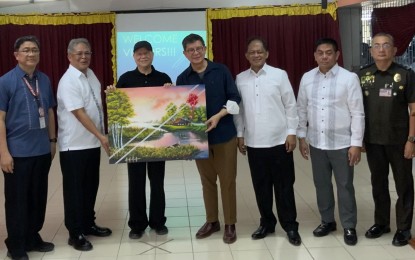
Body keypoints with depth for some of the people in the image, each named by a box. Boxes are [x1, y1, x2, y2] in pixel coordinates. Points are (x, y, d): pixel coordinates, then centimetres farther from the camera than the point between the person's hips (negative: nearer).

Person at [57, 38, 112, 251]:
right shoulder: (68, 81, -16)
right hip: (74, 145, -8)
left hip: (92, 142, 8)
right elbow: (79, 113, -23)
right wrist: (101, 136, -26)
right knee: (75, 189, 2)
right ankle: (75, 233, 12)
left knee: (91, 186, 16)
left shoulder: (91, 75, 9)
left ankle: (88, 224, 31)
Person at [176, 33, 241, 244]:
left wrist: (218, 116, -17)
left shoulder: (221, 71, -2)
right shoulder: (183, 79, 3)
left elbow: (234, 99, -4)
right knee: (207, 181, 13)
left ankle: (230, 224, 17)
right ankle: (212, 221, 27)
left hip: (224, 135, -2)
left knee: (227, 181, 5)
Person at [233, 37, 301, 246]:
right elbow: (238, 109, 9)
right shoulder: (240, 79, 5)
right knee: (261, 186, 11)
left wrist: (292, 132, -5)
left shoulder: (279, 75, -3)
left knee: (284, 186, 5)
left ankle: (290, 226, 17)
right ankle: (267, 223, 26)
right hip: (253, 143, 3)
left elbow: (290, 105, -1)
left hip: (279, 141, -2)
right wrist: (239, 135, 6)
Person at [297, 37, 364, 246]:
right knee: (321, 184, 15)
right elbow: (301, 109, 8)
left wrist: (356, 143, -11)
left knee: (345, 186, 6)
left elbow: (357, 114, -9)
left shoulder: (349, 78, -9)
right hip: (316, 143, 4)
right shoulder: (307, 78, 2)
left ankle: (349, 227, 21)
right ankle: (327, 221, 32)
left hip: (341, 143, -3)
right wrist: (301, 137, 7)